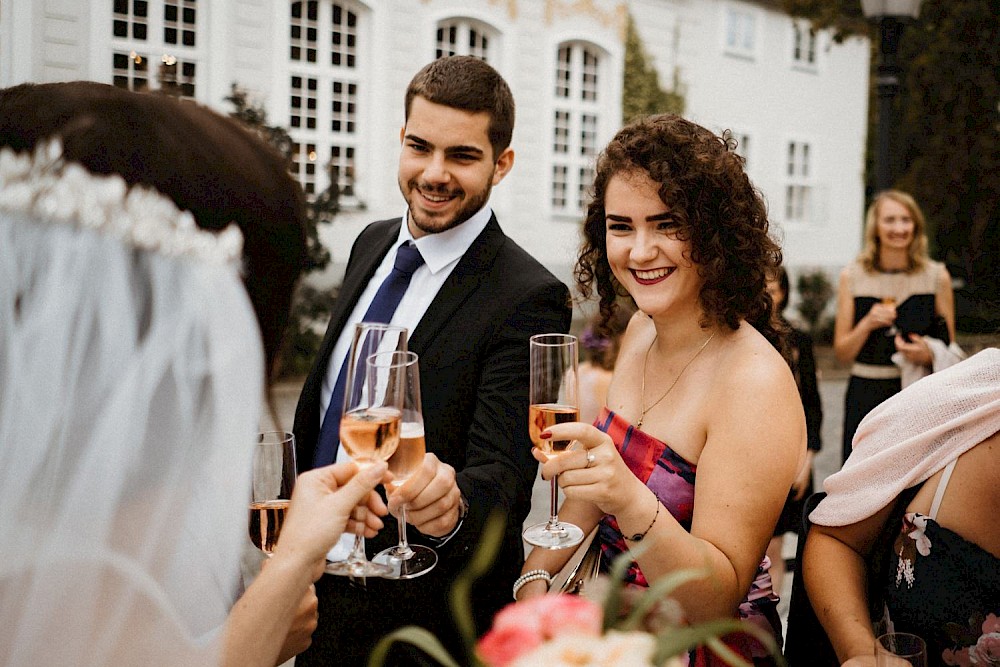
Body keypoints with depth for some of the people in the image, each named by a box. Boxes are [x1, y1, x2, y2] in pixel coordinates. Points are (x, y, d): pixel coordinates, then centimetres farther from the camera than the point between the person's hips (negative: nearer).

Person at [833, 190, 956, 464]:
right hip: (865, 394, 0)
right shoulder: (853, 276, 5)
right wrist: (867, 324, -12)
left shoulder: (936, 275, 5)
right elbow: (842, 353, 6)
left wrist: (929, 355, -10)